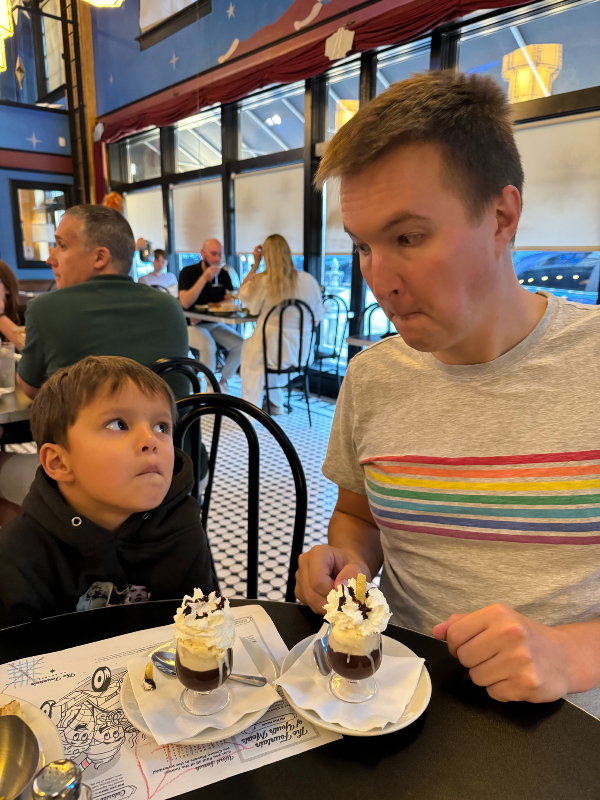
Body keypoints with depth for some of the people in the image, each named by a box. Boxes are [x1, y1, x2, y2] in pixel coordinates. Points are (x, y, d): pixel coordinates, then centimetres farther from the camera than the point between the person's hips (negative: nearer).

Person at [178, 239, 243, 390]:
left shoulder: (223, 274, 5)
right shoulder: (188, 272, -8)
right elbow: (185, 303, -20)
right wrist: (204, 278, -26)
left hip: (215, 324, 5)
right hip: (192, 325, -4)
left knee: (240, 344, -18)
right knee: (208, 345, -34)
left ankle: (223, 381, 1)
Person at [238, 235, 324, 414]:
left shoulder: (262, 281, -16)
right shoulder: (309, 280, -7)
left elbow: (242, 294, 7)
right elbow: (317, 318, 2)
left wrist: (255, 265, 6)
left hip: (272, 349, -3)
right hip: (302, 351, 3)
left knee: (247, 346, 32)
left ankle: (250, 404, 42)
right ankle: (275, 403, 42)